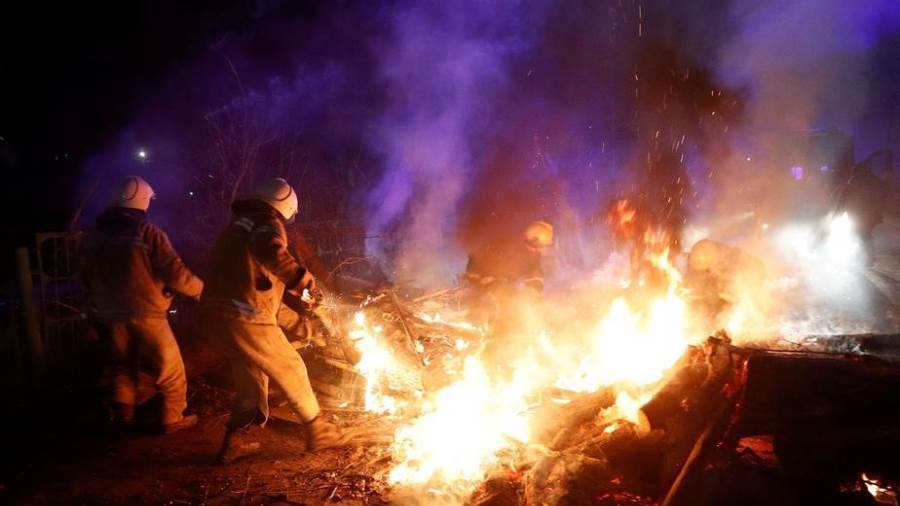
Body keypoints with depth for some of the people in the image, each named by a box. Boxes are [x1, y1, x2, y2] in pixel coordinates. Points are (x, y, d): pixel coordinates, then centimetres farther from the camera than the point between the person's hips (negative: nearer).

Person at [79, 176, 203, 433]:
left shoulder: (93, 234, 1)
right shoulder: (148, 232, -17)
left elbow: (86, 276, 12)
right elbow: (175, 274, -20)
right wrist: (199, 288, -3)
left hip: (109, 314, 6)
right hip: (145, 312, -6)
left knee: (123, 364, 23)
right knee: (170, 367, 8)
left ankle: (124, 415, 29)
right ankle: (173, 418, 15)